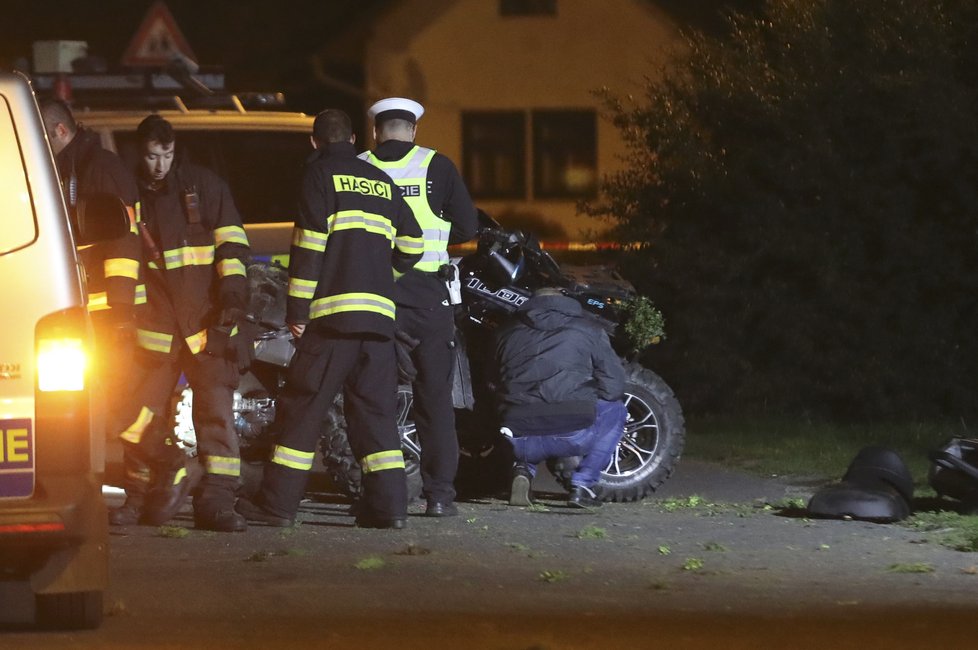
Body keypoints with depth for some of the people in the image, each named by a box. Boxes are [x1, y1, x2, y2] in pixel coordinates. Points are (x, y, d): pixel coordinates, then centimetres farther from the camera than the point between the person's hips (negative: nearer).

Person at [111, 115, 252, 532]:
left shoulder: (203, 185, 4)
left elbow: (231, 240, 3)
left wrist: (233, 291, -7)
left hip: (206, 320, -2)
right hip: (155, 323, 2)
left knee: (216, 407, -9)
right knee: (140, 419, 1)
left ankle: (216, 501, -9)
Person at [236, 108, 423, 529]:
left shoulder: (321, 173, 2)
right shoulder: (382, 182, 18)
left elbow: (310, 243, -7)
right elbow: (411, 246, 18)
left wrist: (297, 310, -6)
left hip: (333, 310, -5)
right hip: (379, 313, 5)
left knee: (301, 407, -1)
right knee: (375, 409, 7)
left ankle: (278, 503, -1)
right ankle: (388, 505, -1)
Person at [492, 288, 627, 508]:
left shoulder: (507, 332, 18)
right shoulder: (588, 329, 11)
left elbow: (496, 383, 24)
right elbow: (613, 385, 9)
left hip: (520, 441, 3)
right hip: (573, 437, -3)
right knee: (615, 410, 28)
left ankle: (523, 470, 10)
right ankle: (583, 485, 14)